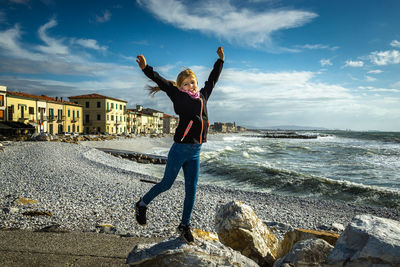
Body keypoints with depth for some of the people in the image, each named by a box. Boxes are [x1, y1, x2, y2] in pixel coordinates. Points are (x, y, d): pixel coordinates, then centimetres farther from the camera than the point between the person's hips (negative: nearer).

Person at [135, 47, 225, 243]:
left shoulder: (203, 95, 13)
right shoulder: (179, 96, -1)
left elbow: (213, 79, 26)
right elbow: (162, 82, -11)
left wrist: (220, 60, 34)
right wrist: (146, 68, -23)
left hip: (195, 153, 5)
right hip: (180, 149, -5)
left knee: (191, 190, 9)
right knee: (166, 184, 7)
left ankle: (184, 225, 25)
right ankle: (141, 205, 32)